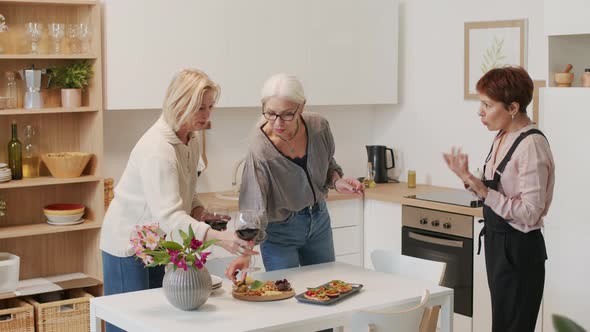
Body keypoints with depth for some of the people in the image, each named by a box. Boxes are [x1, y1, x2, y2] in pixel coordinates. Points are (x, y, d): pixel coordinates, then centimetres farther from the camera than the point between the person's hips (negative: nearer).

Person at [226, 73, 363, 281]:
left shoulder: (319, 127, -15)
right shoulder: (259, 151, -29)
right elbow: (254, 209, -31)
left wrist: (338, 182, -15)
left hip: (319, 219, 5)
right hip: (279, 230, -4)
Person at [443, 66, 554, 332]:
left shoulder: (531, 145, -20)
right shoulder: (502, 138, 7)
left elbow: (530, 212, -22)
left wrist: (483, 190, -26)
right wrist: (469, 179, -4)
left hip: (519, 249, -9)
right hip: (496, 241, 9)